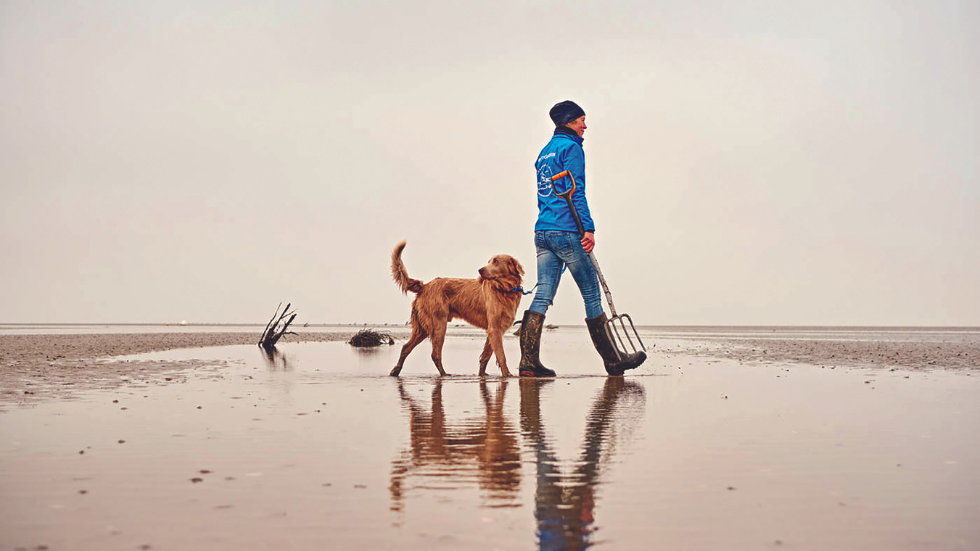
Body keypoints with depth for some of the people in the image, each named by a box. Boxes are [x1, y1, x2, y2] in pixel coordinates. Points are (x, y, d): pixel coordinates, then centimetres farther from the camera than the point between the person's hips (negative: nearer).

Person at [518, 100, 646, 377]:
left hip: (542, 231, 8)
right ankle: (612, 360, 9)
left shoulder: (544, 152, 21)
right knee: (592, 295, 0)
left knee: (542, 297, 3)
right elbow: (576, 191, -14)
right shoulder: (571, 147, -5)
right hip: (566, 231, -8)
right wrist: (589, 228, -15)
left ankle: (529, 362, -4)